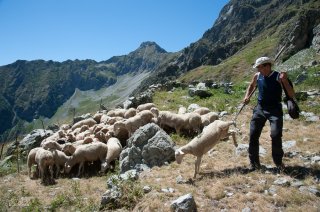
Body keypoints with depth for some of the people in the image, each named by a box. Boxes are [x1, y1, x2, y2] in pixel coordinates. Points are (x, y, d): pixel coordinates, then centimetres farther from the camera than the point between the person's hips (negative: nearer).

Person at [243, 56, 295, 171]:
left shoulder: (279, 77, -12)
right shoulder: (257, 76, -1)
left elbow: (292, 95, -14)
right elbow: (252, 86, 21)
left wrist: (285, 81, -27)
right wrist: (247, 96, 5)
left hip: (275, 110, -3)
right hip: (260, 109, 4)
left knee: (276, 135, -12)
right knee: (253, 135, 1)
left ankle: (278, 161, 12)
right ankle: (254, 161, 16)